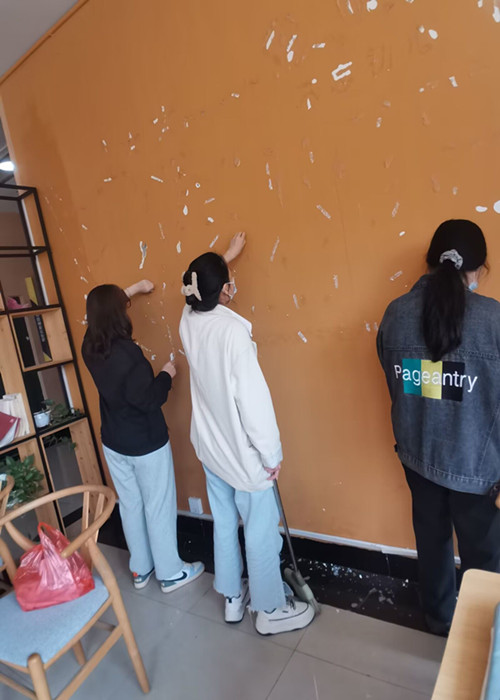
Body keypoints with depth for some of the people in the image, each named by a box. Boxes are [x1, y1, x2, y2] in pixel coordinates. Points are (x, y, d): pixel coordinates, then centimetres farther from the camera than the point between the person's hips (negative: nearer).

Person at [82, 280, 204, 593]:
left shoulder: (90, 347, -3)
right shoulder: (128, 352, -26)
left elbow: (101, 311, 18)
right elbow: (148, 400, -24)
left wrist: (132, 289, 25)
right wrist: (166, 375, -8)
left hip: (113, 442, 7)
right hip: (146, 443, -7)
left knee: (130, 506, 19)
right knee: (159, 507, 9)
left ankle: (141, 569, 36)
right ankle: (171, 573, 26)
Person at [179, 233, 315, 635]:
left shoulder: (188, 320, -4)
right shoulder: (233, 330, -26)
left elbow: (201, 289, 20)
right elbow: (253, 399, -25)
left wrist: (227, 256, 32)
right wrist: (272, 453, -14)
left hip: (209, 446, 8)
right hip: (242, 451, -7)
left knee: (225, 523, 22)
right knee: (262, 531, 12)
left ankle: (233, 598, 41)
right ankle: (271, 610, 32)